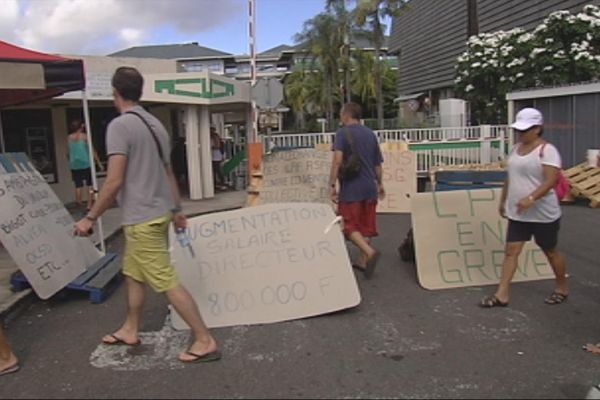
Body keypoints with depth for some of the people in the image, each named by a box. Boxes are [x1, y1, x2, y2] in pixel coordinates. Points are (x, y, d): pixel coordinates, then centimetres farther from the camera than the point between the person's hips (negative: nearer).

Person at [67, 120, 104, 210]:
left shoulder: (69, 138, 6)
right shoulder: (85, 136, -4)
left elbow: (68, 153, 11)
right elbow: (92, 151, -5)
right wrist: (99, 163, -1)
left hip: (74, 165, 4)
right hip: (86, 163, -4)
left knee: (78, 185, 8)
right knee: (90, 185, 3)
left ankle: (80, 204, 9)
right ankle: (89, 204, -3)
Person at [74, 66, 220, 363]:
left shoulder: (119, 126, -15)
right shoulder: (155, 124, 9)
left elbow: (115, 180, -20)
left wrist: (90, 218, -10)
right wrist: (176, 209, 22)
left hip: (142, 219, -9)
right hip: (158, 213, 9)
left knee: (167, 283, -3)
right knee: (133, 273, 22)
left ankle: (205, 341, 4)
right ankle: (130, 331, 37)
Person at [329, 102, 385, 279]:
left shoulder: (342, 133, -7)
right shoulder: (370, 133, 11)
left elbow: (337, 160, -20)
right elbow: (378, 163, 16)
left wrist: (332, 185, -18)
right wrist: (379, 183, 28)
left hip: (351, 188, -6)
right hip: (369, 187, 6)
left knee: (350, 226, 2)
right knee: (366, 225, 14)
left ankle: (370, 252, -18)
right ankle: (363, 261, 19)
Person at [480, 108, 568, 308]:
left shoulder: (547, 150, -15)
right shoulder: (516, 149, 9)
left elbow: (551, 180, -25)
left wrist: (531, 198, -38)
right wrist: (502, 200, 19)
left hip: (542, 214, -6)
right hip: (517, 213, 7)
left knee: (550, 251, 11)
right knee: (511, 250, 2)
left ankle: (562, 288, 34)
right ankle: (502, 294, 4)